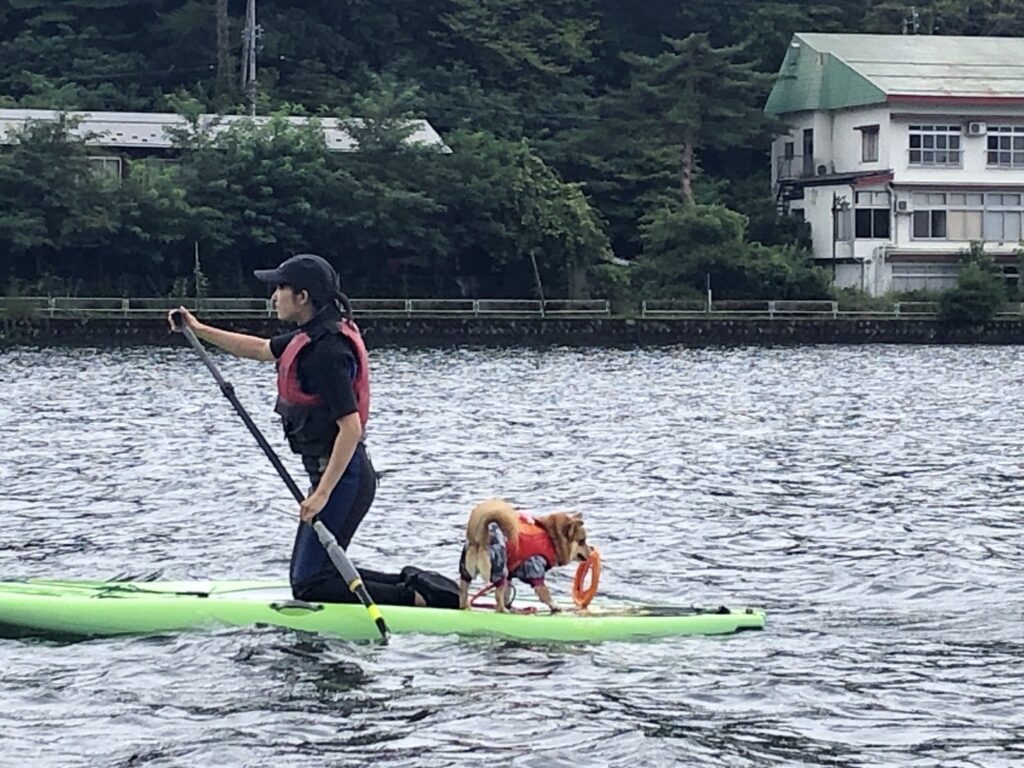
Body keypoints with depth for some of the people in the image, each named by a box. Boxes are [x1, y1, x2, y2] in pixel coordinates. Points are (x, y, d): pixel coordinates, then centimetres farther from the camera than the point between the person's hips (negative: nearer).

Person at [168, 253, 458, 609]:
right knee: (309, 576, 15)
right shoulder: (313, 336, 9)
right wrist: (199, 331, 27)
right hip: (337, 474, 10)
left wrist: (322, 493, -27)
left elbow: (351, 427, -25)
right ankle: (412, 584, 12)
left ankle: (416, 596, -10)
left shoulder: (326, 350, -21)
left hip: (342, 478, -10)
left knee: (309, 586, -9)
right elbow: (260, 349, 28)